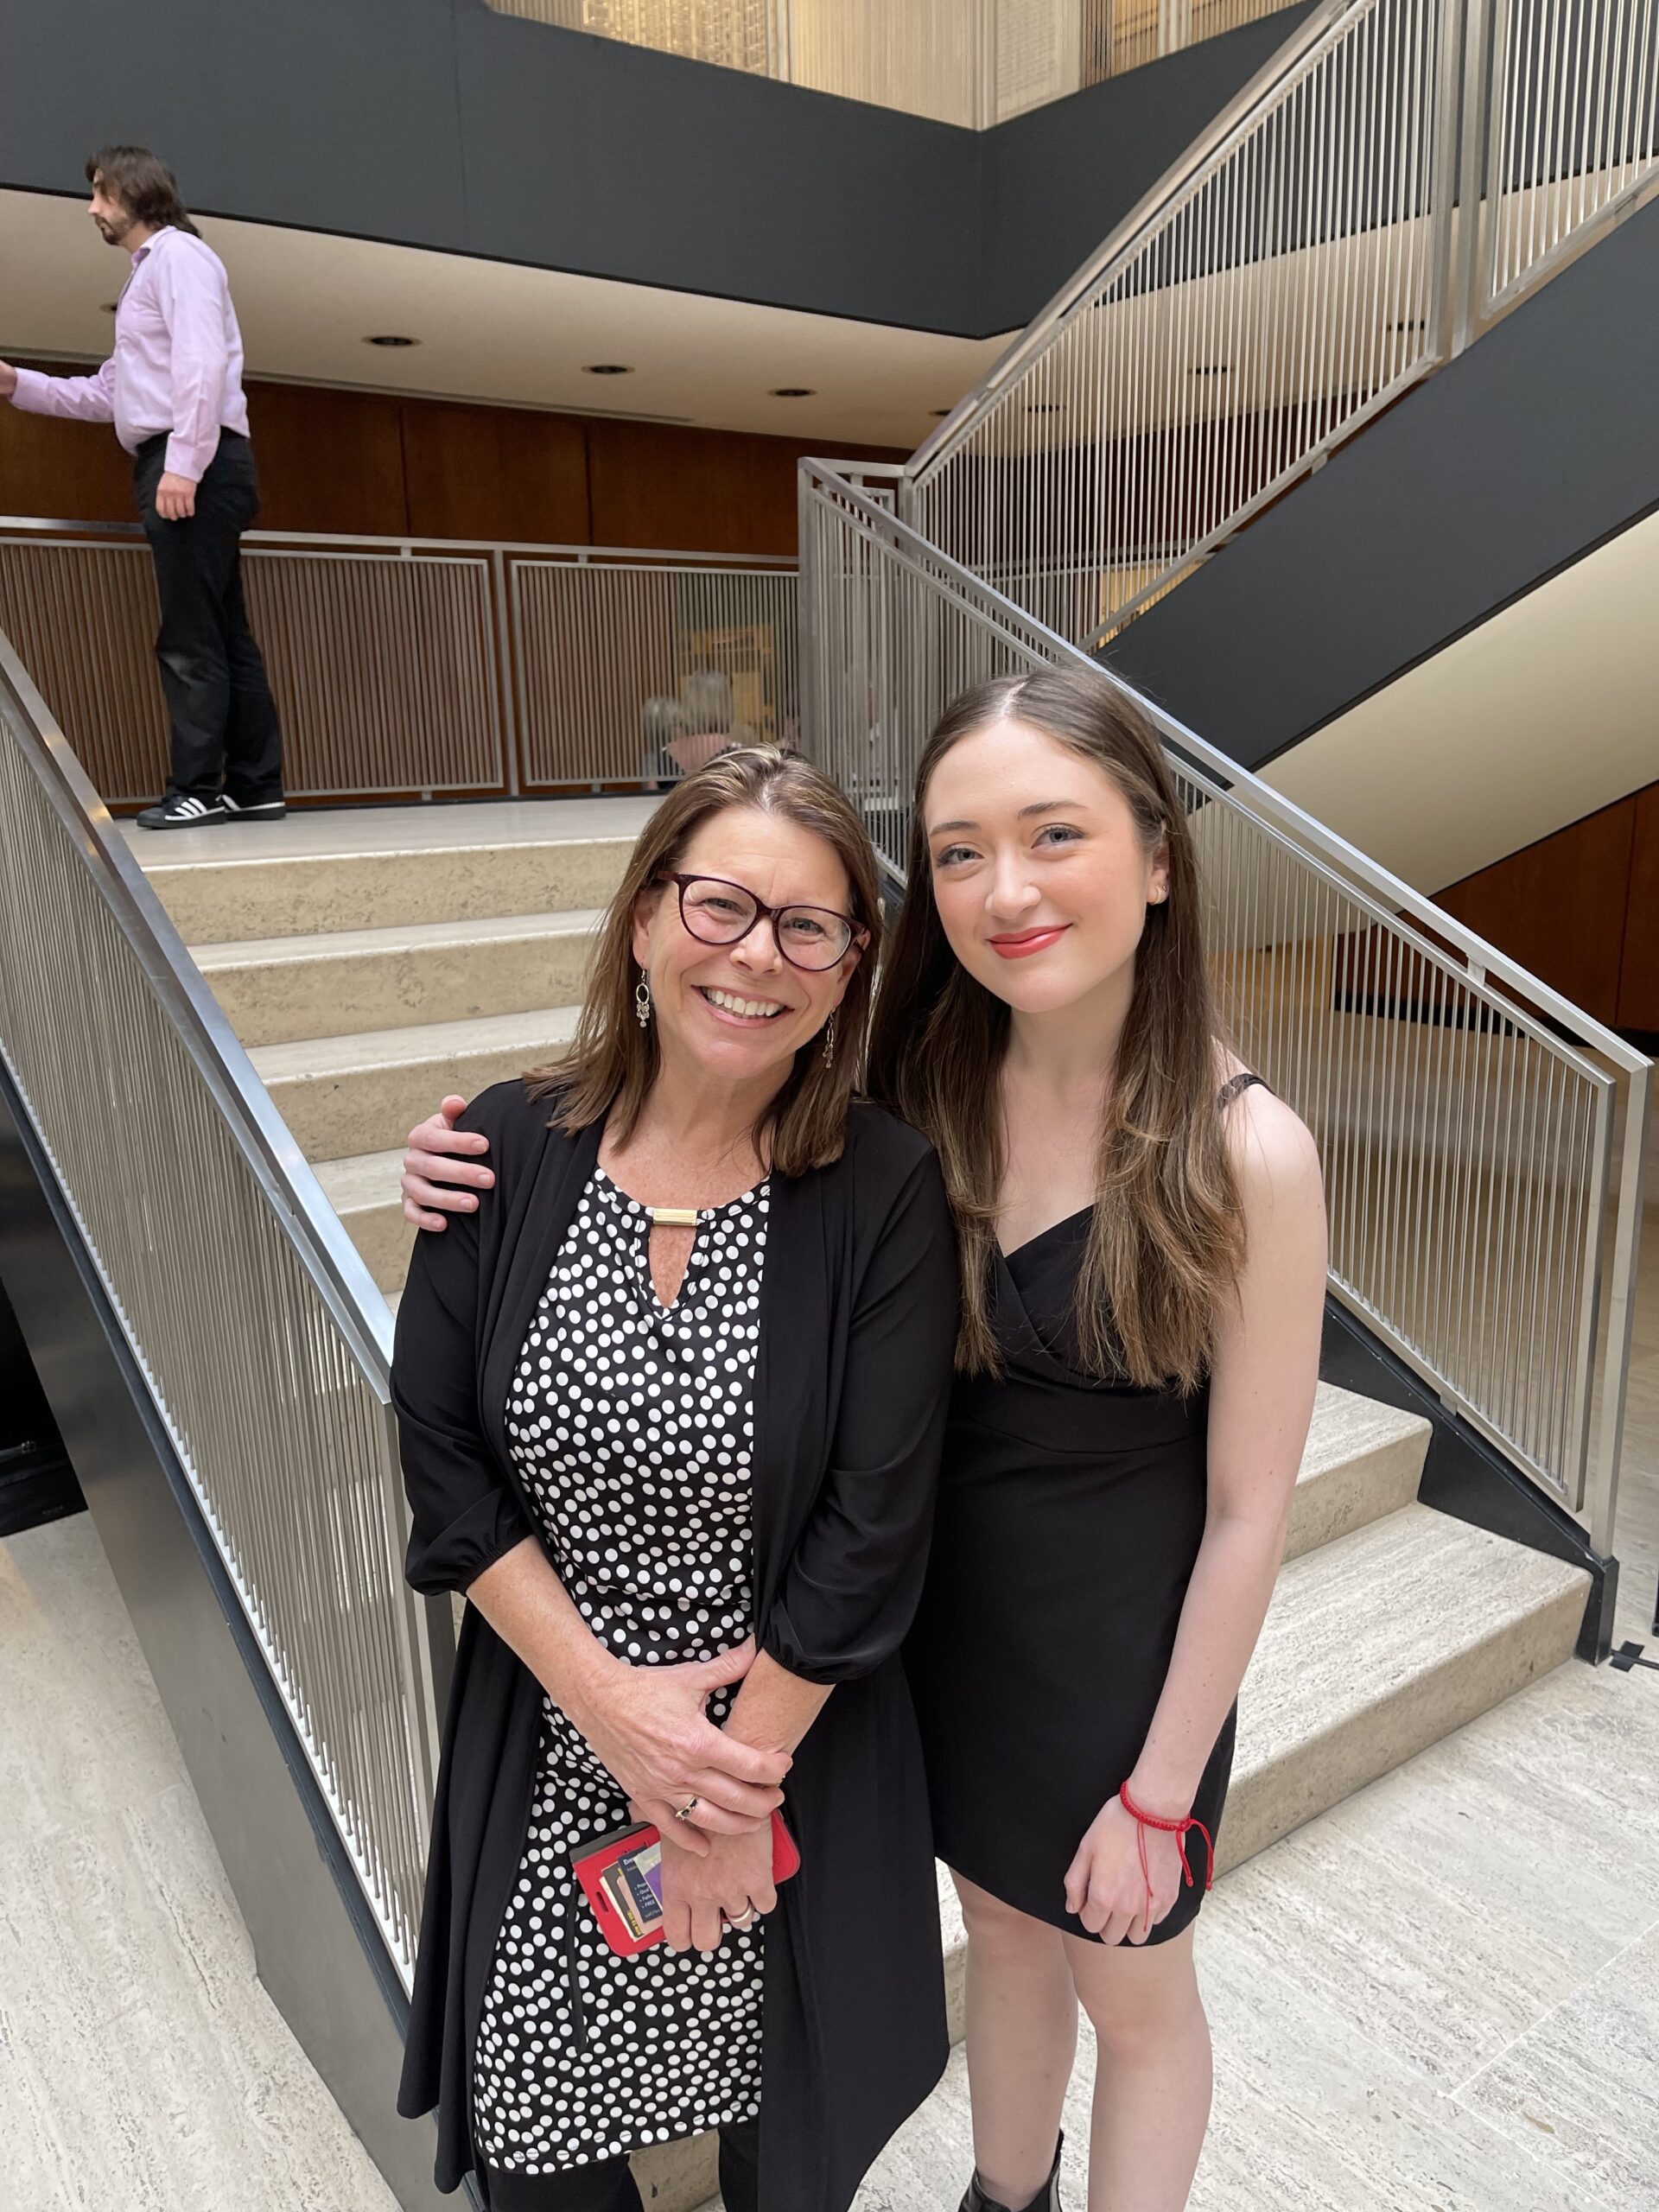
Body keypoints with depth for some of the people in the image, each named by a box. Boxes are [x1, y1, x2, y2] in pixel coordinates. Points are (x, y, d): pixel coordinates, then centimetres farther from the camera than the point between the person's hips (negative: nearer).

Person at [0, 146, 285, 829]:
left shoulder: (177, 253, -1)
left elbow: (202, 364, -16)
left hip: (194, 464, -10)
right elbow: (109, 393, 28)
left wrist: (182, 464, -24)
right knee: (221, 635, 5)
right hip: (173, 466, 10)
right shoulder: (147, 273, 29)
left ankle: (197, 789, -12)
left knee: (190, 638, -12)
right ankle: (256, 786, 5)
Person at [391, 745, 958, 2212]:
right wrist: (609, 1699, -13)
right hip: (547, 1739, 2)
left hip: (790, 1749, -1)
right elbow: (445, 1465, -7)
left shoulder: (886, 1195, -18)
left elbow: (869, 1531, -16)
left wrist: (735, 1787, -12)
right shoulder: (507, 1152, -11)